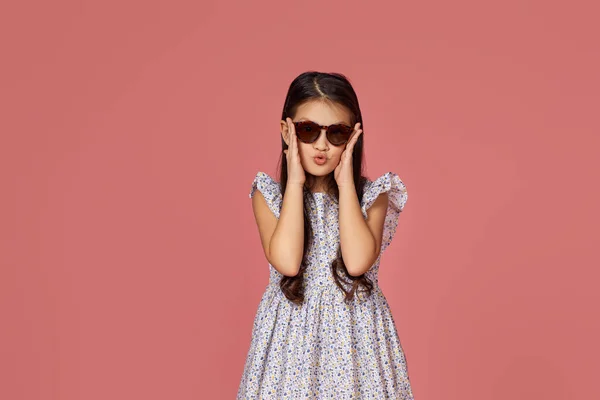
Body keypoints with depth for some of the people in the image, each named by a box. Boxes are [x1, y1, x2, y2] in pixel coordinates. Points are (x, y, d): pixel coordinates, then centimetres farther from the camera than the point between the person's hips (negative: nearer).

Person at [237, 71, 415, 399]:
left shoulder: (370, 195, -4)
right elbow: (287, 263, -20)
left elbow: (357, 262, -22)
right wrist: (295, 182, -16)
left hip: (356, 334, 0)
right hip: (291, 332, 0)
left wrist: (346, 183, -16)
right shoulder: (269, 195, -4)